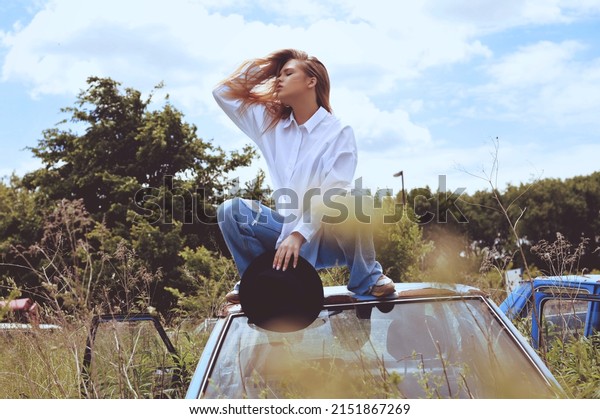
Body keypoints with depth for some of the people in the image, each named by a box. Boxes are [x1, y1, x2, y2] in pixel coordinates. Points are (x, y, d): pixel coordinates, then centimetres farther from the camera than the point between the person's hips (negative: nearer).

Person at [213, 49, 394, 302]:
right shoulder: (272, 123, 9)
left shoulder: (338, 132, -8)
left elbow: (333, 194, -20)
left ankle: (366, 279, -13)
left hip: (327, 234, -4)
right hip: (287, 229, 5)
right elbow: (223, 93, 14)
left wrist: (299, 234, -30)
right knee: (230, 211, -17)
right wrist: (262, 65, 9)